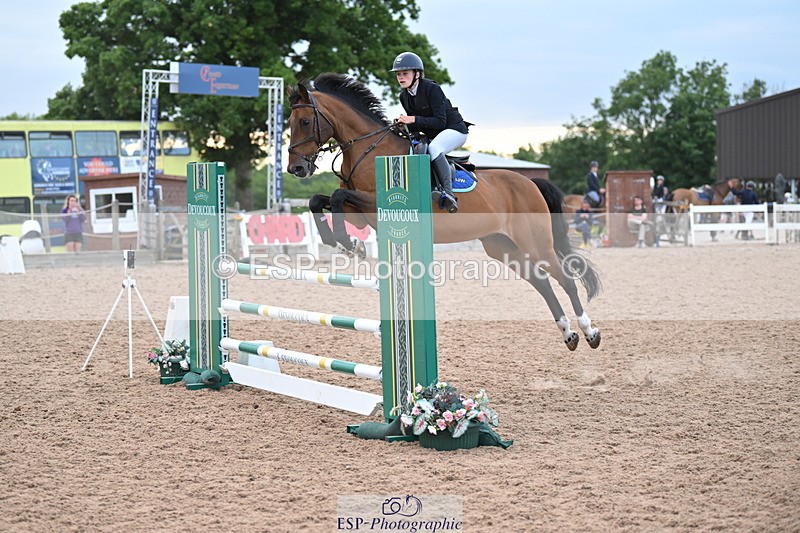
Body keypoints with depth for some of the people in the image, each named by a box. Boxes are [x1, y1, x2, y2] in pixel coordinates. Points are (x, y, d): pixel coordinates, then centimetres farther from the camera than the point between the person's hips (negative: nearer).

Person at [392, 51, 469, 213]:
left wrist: (414, 119, -31)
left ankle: (448, 193, -39)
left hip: (454, 129, -9)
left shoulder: (432, 89, -21)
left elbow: (440, 122, -25)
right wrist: (405, 124, -11)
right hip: (432, 136, 9)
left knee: (434, 148, -37)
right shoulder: (404, 96, 3)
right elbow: (415, 124, 10)